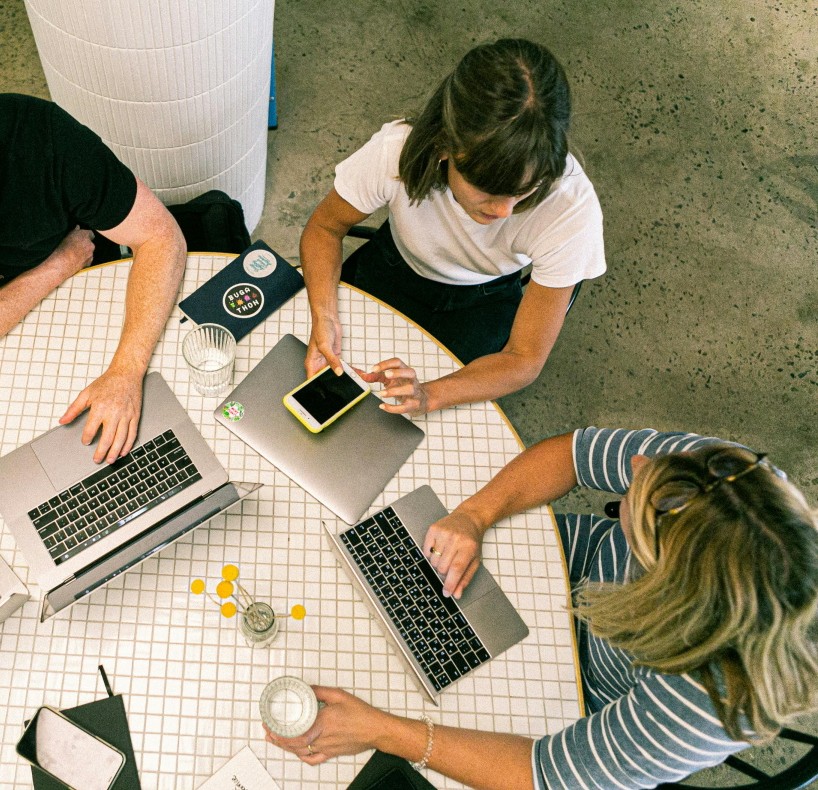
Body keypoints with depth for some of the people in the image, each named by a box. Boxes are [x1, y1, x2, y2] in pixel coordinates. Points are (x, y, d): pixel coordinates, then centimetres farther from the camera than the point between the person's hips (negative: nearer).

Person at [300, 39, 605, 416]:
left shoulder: (571, 208, -37)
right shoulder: (397, 150, -36)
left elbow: (524, 360, -27)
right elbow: (324, 228, -14)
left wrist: (429, 395, -44)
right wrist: (324, 317, -33)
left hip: (484, 301, 0)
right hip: (395, 268, 1)